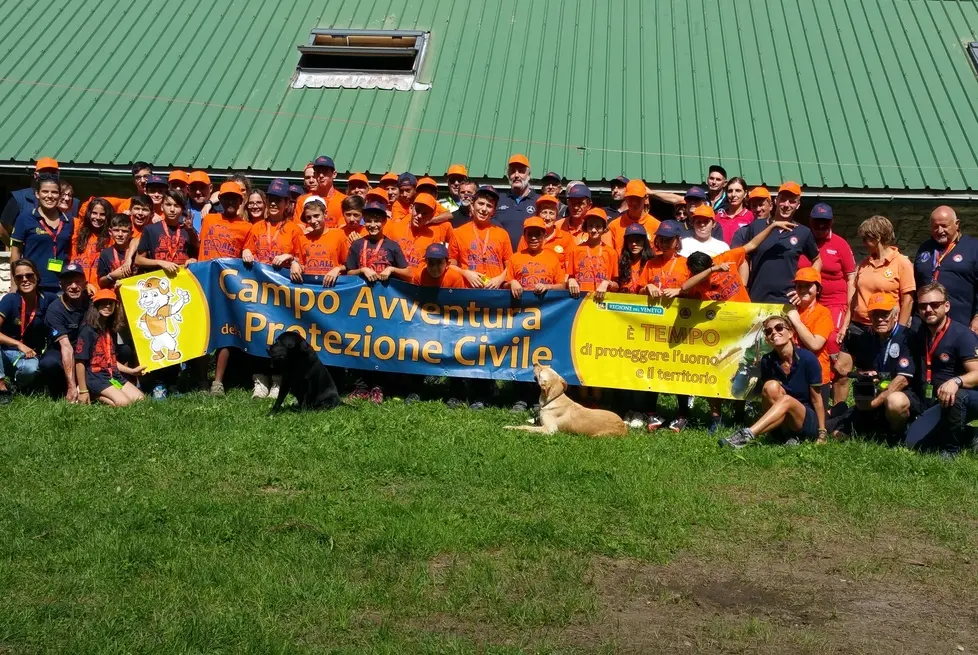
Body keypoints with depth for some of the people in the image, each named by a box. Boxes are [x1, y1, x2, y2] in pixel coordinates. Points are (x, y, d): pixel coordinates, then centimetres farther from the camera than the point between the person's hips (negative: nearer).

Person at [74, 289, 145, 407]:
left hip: (113, 376, 8)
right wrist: (83, 391, -16)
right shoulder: (88, 330, -12)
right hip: (95, 377, -8)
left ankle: (100, 395, 8)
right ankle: (93, 395, -3)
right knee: (123, 402, -25)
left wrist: (131, 371, 13)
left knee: (140, 399, -1)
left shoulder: (111, 330, 14)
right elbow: (80, 362, -14)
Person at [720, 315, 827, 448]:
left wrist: (822, 433, -8)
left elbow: (816, 400, -7)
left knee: (786, 400, -35)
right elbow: (766, 394, 6)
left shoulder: (808, 359, -12)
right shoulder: (767, 361, -3)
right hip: (781, 426, 3)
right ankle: (789, 436, -22)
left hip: (809, 421, -3)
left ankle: (746, 435, -48)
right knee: (771, 386, -25)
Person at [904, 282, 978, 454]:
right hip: (936, 404, 7)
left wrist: (956, 381, -46)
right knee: (914, 442, -11)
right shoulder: (919, 336, 7)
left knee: (956, 396, -41)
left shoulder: (962, 335, -17)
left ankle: (951, 450, -18)